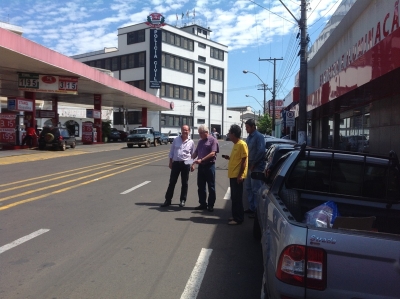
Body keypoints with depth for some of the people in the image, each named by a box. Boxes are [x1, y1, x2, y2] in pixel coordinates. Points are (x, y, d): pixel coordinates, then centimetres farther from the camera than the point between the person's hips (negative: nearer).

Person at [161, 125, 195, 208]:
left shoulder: (191, 142, 1)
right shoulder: (176, 140, 3)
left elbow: (193, 154, 6)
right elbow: (171, 152, 7)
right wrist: (170, 162, 4)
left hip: (185, 164, -1)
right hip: (176, 163, 1)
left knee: (184, 183, 8)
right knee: (172, 182, 5)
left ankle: (183, 200, 19)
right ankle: (168, 200, 13)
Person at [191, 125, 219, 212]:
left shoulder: (213, 140, -8)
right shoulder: (200, 141, 14)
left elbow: (212, 153, -18)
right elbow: (196, 152, 15)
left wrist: (201, 160, -24)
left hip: (209, 166, -7)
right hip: (201, 166, 7)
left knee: (211, 187, 3)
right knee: (200, 186, 10)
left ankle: (210, 205, 10)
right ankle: (202, 204, 20)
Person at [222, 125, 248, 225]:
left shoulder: (242, 144, -13)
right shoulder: (235, 144, 15)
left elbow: (244, 160, -17)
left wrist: (240, 175, -20)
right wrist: (228, 157, 10)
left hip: (237, 176, -9)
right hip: (232, 175, 9)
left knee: (237, 197, -4)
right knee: (234, 197, 15)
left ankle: (238, 218, 3)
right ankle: (235, 216, 24)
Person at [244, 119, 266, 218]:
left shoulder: (259, 136, -13)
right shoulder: (249, 137, 14)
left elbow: (261, 151, -20)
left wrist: (253, 164, -16)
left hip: (256, 167, -9)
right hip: (249, 166, 9)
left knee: (256, 189, -3)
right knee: (248, 187, 14)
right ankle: (251, 207, 26)